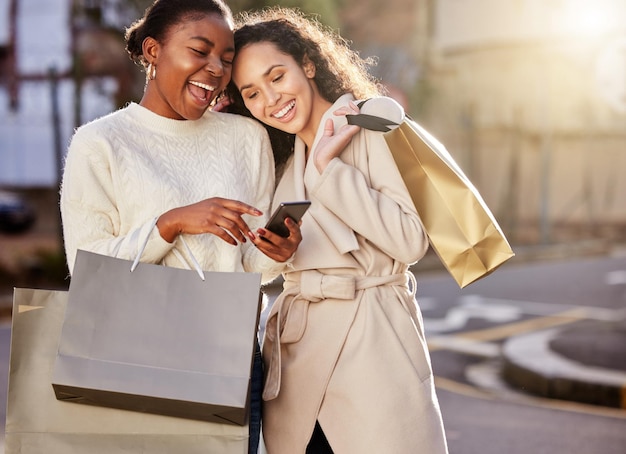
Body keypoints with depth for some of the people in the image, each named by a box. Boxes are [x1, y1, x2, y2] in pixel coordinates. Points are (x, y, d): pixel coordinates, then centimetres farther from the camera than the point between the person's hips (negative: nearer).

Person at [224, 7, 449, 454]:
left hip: (372, 344, -6)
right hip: (294, 348, 6)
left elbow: (410, 241, -11)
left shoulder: (375, 117, -3)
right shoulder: (281, 155, 16)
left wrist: (328, 167, -11)